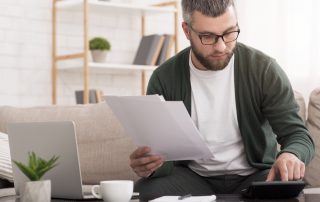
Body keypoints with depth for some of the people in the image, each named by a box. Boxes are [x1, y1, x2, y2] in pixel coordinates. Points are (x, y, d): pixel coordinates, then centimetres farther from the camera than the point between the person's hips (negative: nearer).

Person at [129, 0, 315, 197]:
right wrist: (148, 164, -33)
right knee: (147, 190, -29)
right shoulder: (164, 79, -7)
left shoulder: (264, 69, -9)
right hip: (193, 177, 1)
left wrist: (292, 154, -34)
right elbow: (158, 155, -6)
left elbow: (298, 135, -8)